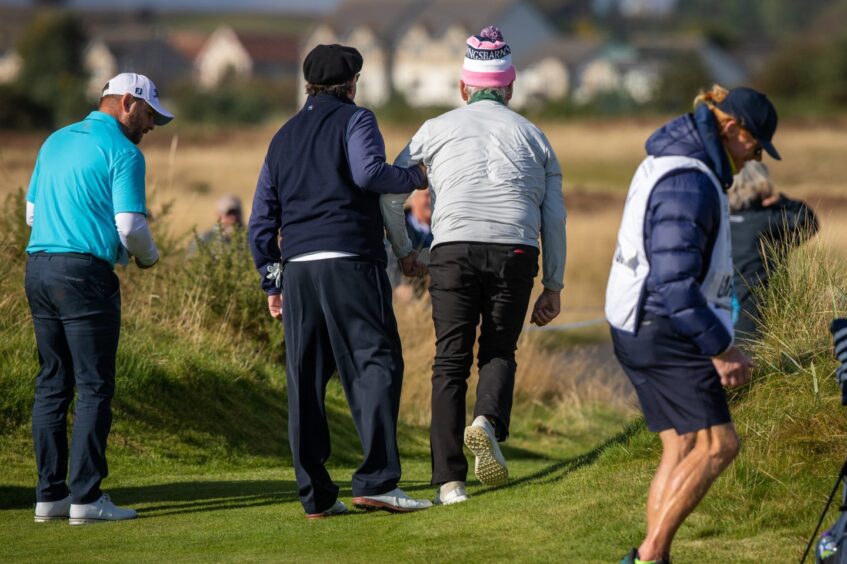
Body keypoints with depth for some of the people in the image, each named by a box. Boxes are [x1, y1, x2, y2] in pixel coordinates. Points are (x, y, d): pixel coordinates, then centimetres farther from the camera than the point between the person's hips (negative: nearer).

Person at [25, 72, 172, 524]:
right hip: (85, 274, -8)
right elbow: (131, 227, -12)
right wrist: (148, 256, 7)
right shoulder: (123, 153, -7)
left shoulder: (55, 142, 16)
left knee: (51, 384, 11)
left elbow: (32, 212, 21)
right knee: (94, 387, -4)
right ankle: (85, 497, -7)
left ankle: (50, 495, 11)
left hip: (38, 267, 8)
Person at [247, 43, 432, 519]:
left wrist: (272, 283, 26)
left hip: (296, 267, 6)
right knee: (377, 362, -7)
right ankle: (376, 480, -19)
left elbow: (261, 223, 21)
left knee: (306, 379, 6)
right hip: (350, 262, -6)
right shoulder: (355, 120, 4)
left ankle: (316, 495, 5)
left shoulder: (284, 137, 22)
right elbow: (368, 173, -18)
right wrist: (416, 177, -2)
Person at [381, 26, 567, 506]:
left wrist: (403, 250, 27)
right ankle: (489, 422, -17)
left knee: (451, 363, 2)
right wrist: (554, 286, 19)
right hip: (516, 252, 1)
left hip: (454, 250, -1)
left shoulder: (440, 128, 15)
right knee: (499, 352, 16)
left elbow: (390, 191, 13)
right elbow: (554, 218, 15)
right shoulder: (533, 136, 19)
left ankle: (450, 480, -7)